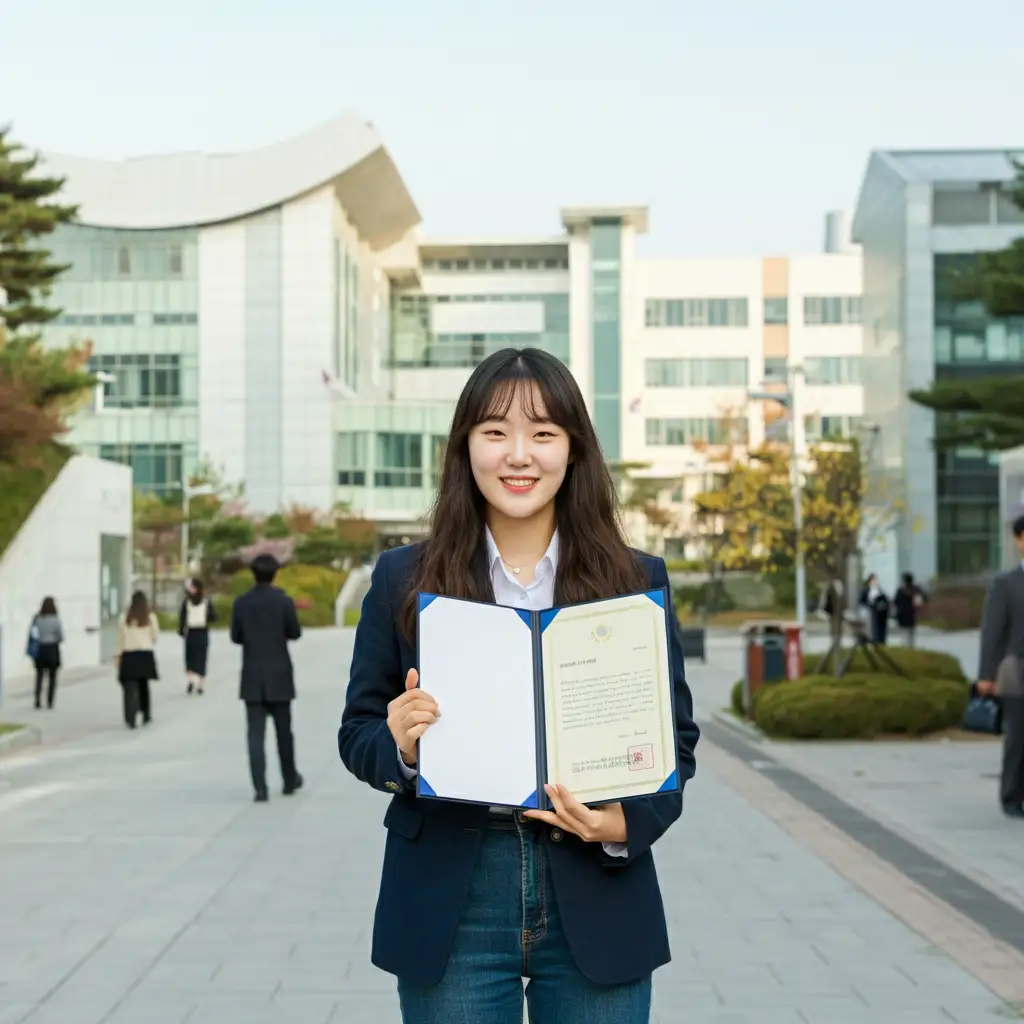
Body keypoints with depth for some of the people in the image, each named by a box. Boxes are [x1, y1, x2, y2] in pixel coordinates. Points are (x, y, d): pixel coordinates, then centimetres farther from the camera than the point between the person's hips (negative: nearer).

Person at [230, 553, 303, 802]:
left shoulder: (241, 603, -3)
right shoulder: (284, 601, -9)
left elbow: (236, 637, 4)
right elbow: (295, 633, 0)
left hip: (252, 677, 1)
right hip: (279, 676, -1)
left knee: (256, 733, 0)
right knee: (283, 730, 14)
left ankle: (260, 787, -9)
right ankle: (290, 780, 26)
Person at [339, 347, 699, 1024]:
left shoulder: (636, 581, 3)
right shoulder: (403, 579, 3)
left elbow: (676, 734, 5)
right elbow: (357, 731, 7)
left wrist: (627, 823, -13)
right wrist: (400, 746, -16)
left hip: (596, 908, 0)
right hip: (451, 910, 0)